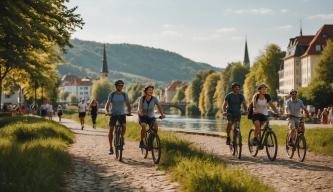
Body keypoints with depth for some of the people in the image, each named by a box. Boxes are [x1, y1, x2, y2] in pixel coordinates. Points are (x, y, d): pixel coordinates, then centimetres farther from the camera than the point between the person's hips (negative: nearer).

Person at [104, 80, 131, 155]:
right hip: (113, 114, -1)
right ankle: (111, 147, 5)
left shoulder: (125, 95, -1)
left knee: (124, 126, -24)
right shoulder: (111, 94, -6)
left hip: (122, 114, 1)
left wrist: (129, 112, -23)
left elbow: (128, 104, -4)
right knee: (111, 129, -5)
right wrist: (107, 111, -31)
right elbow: (107, 104, -11)